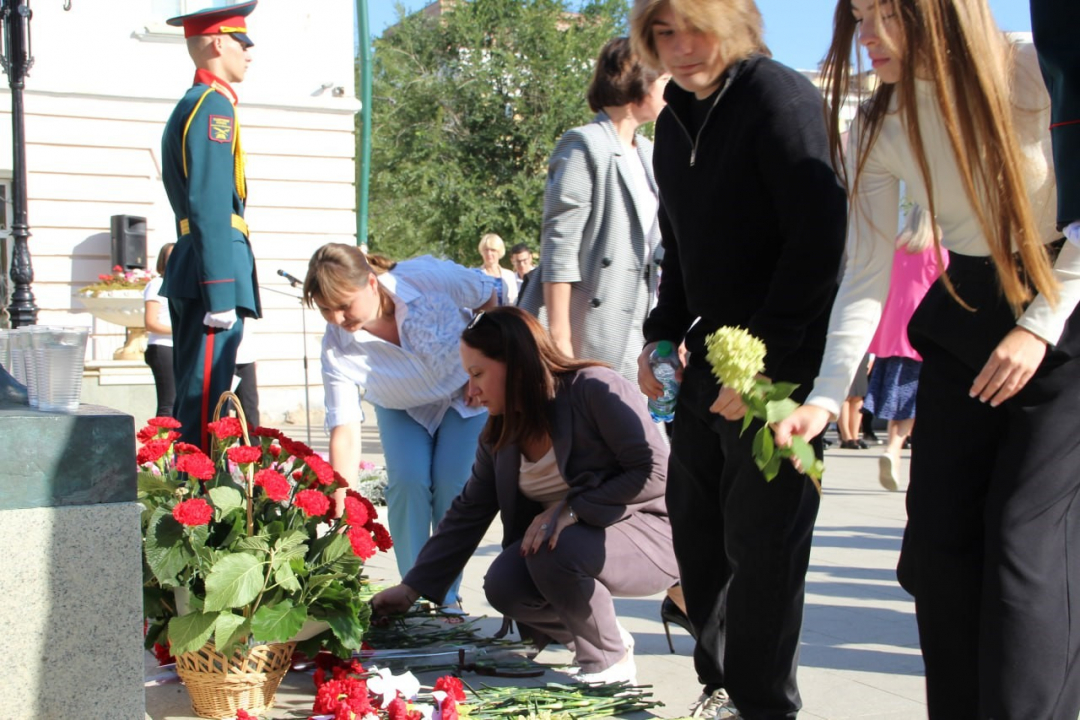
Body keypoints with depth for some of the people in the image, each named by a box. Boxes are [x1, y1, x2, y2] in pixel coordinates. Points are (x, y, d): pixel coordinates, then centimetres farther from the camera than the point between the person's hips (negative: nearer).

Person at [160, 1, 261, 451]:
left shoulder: (189, 106, 21)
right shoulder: (213, 106, -10)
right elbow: (211, 208, -18)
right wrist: (221, 294, -21)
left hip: (190, 272, 10)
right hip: (213, 272, -10)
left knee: (193, 400, 13)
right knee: (203, 403, -9)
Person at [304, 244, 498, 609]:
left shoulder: (430, 277, -34)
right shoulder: (337, 348, -29)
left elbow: (488, 296, -13)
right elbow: (346, 433, -30)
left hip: (466, 395, -1)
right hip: (402, 410, 1)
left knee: (453, 485, -16)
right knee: (407, 481, -20)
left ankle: (447, 596, 1)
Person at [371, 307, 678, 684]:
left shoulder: (596, 389, -19)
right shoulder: (500, 431, 3)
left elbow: (655, 471, -23)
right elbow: (468, 512, 7)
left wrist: (571, 509, -28)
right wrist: (411, 588, 4)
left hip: (648, 532, -7)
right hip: (565, 540, 7)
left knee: (554, 552, -33)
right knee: (503, 587, -19)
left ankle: (611, 659, -8)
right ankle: (597, 636, 7)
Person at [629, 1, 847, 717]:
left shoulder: (781, 98, -13)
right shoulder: (677, 120, 13)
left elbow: (820, 237, -20)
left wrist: (762, 360, -21)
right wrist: (661, 336, 10)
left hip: (782, 364, -8)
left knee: (761, 541, -2)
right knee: (697, 531, 12)